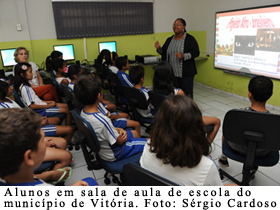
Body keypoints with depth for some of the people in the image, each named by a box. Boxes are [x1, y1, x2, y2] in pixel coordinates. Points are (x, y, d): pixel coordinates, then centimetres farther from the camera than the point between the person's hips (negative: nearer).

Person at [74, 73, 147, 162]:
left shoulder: (83, 112, -11)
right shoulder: (102, 120, -39)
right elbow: (119, 141, -23)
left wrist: (119, 130, -6)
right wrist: (124, 138, -2)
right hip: (112, 155, -9)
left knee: (134, 133, 27)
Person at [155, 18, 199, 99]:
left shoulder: (190, 39, -3)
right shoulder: (169, 40, 13)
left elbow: (196, 52, -8)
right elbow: (164, 52, 20)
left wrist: (183, 56, -24)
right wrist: (159, 48, -2)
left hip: (185, 74, -5)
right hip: (171, 73, 5)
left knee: (187, 95, -2)